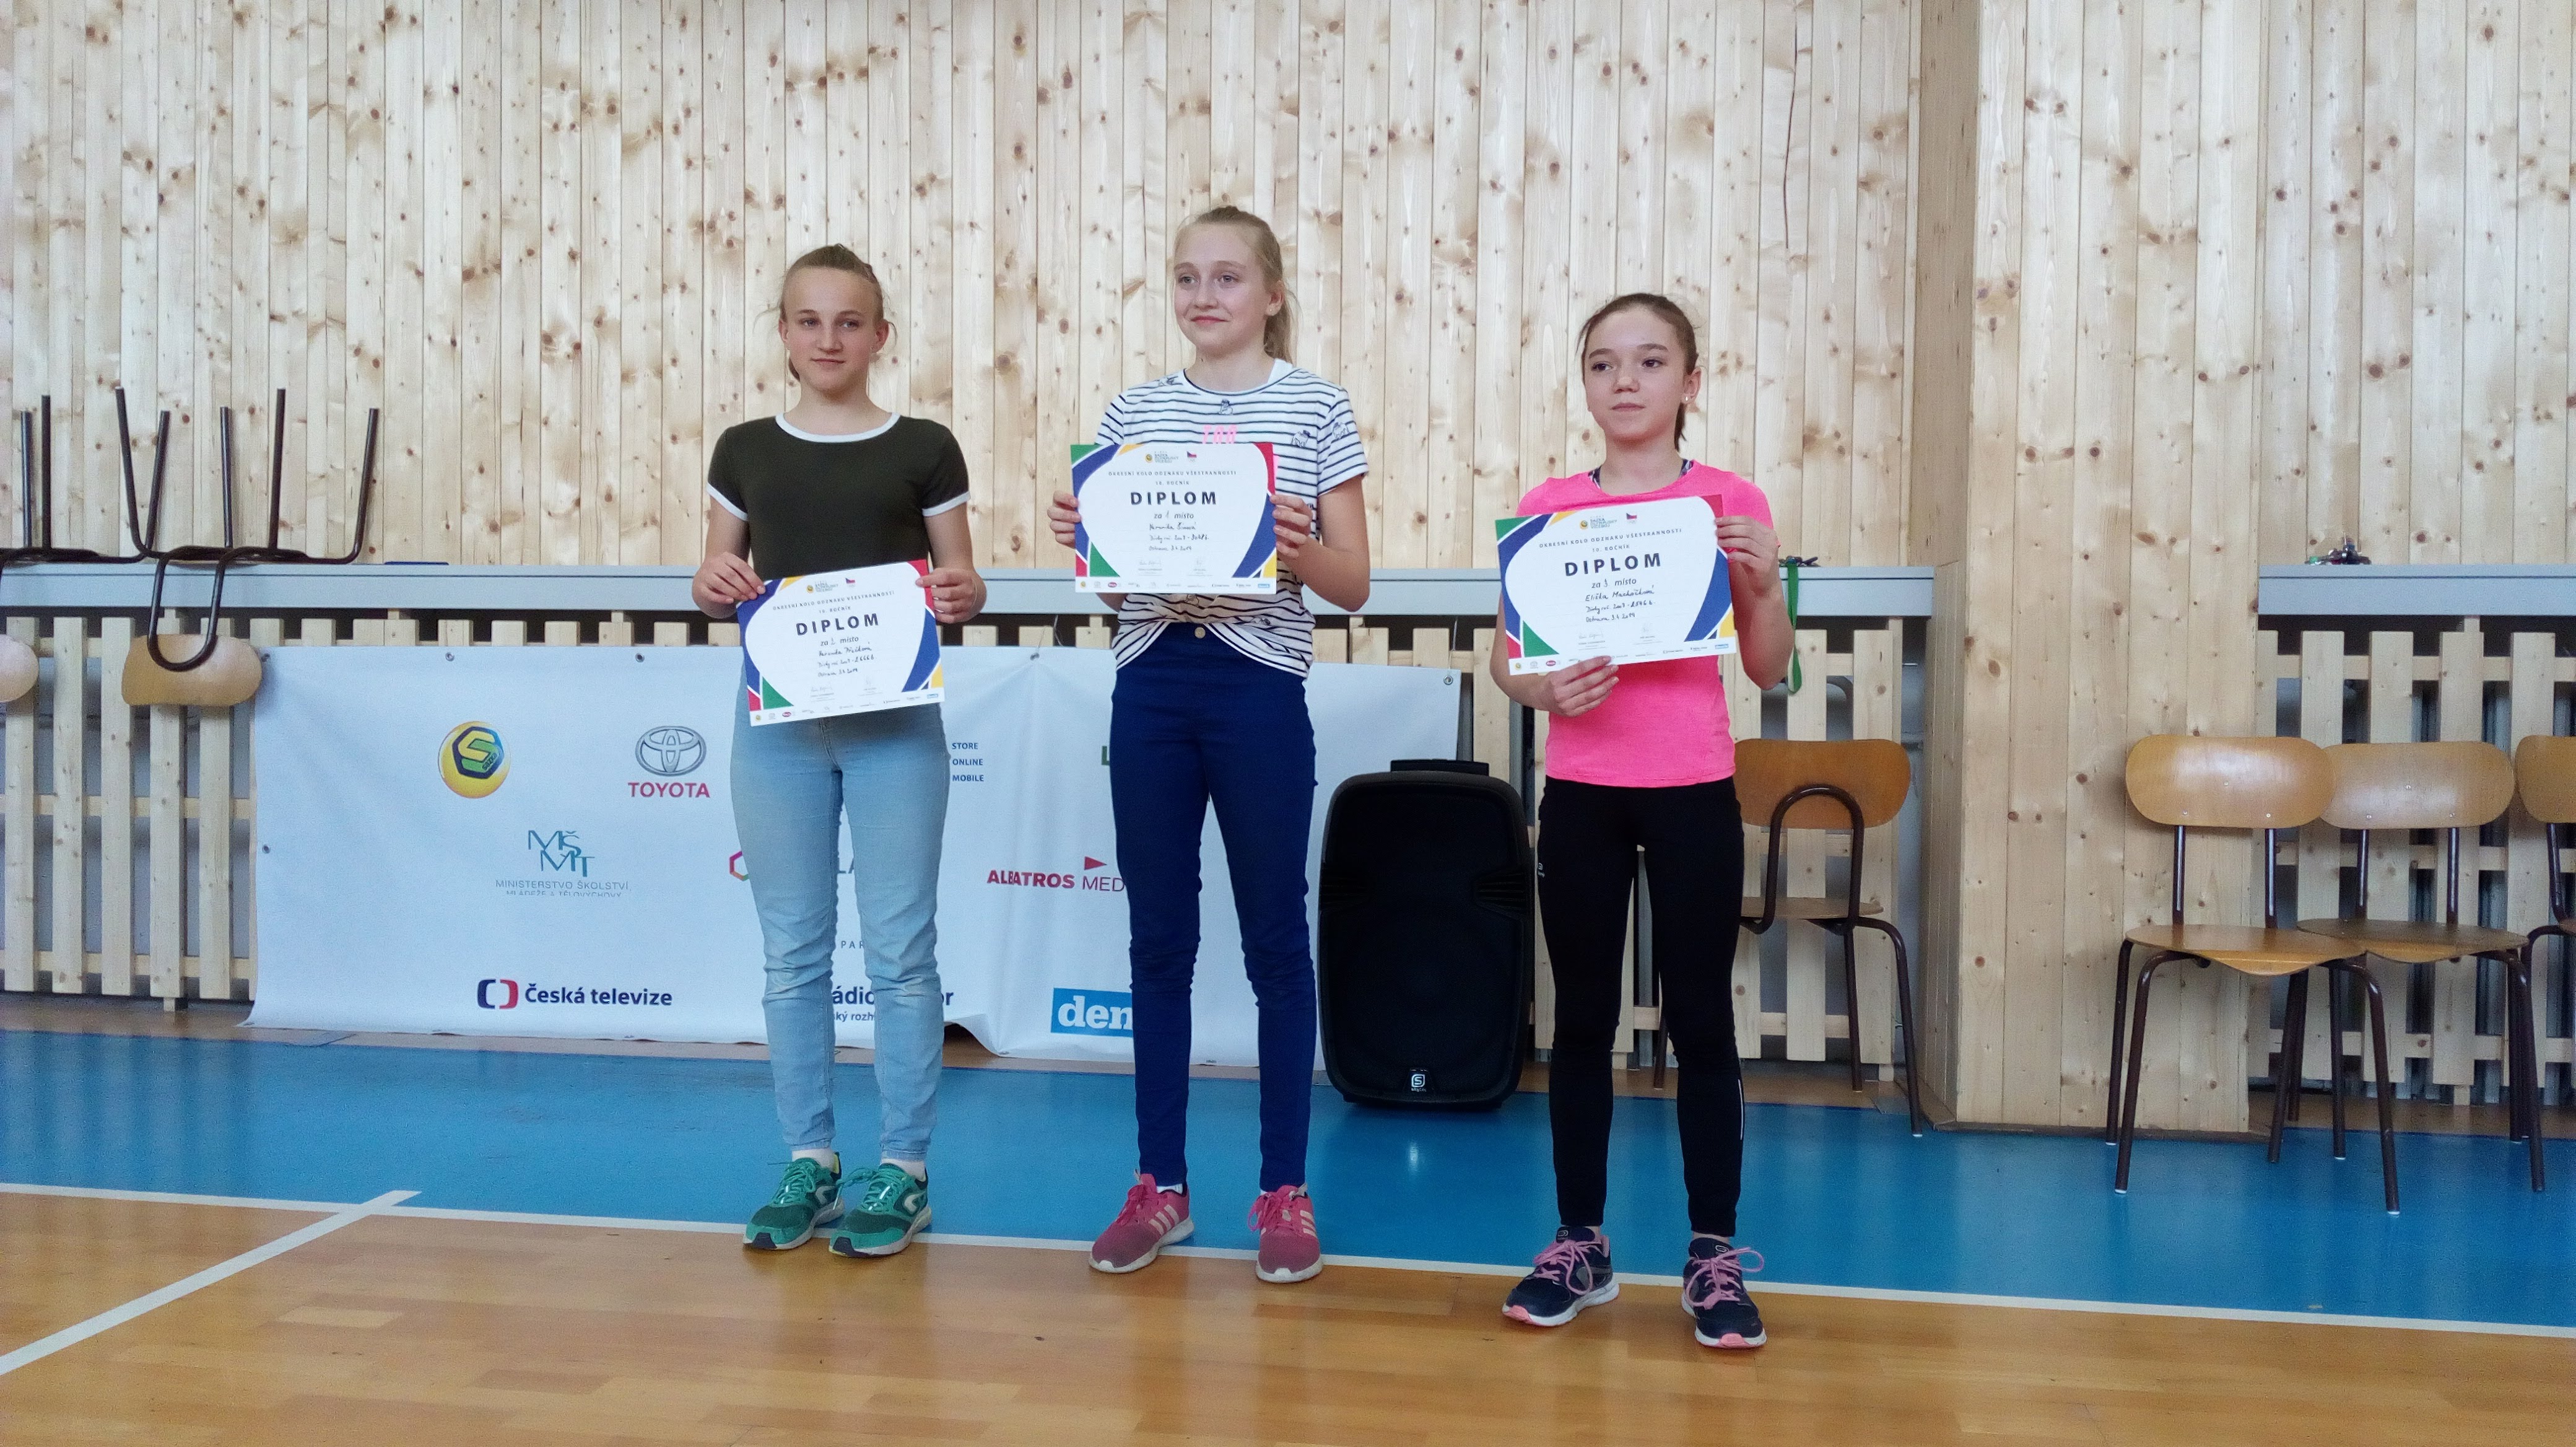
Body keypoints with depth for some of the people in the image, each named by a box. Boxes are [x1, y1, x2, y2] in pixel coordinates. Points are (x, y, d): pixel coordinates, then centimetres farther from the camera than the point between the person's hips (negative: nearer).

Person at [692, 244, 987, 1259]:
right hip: (778, 718, 3)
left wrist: (963, 596, -18)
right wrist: (713, 587, -9)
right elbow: (716, 580, 14)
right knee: (793, 949, 8)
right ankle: (809, 1160, 20)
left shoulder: (925, 451, 2)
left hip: (896, 720, -2)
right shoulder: (744, 451, 8)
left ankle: (904, 1169, 12)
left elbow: (960, 581, 4)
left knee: (900, 949, 0)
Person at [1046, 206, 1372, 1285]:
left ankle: (1285, 1191, 18)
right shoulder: (1134, 410, 9)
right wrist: (1078, 538, -9)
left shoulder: (1315, 407, 1)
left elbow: (1353, 585, -1)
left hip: (1260, 690, -3)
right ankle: (1159, 1183, 22)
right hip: (1151, 685, 3)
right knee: (1158, 938, 9)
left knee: (1274, 937, 5)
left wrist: (1296, 549, -21)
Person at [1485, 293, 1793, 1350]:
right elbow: (1506, 659, 4)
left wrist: (1764, 582, -15)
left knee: (1701, 1019, 4)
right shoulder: (1547, 509, 3)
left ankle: (1715, 1256, 16)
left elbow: (1768, 669, 2)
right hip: (1581, 795, 1)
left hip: (1693, 794, -1)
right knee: (1583, 1019, 9)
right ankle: (1579, 1244, 21)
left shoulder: (1730, 502, 0)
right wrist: (1547, 690, -16)